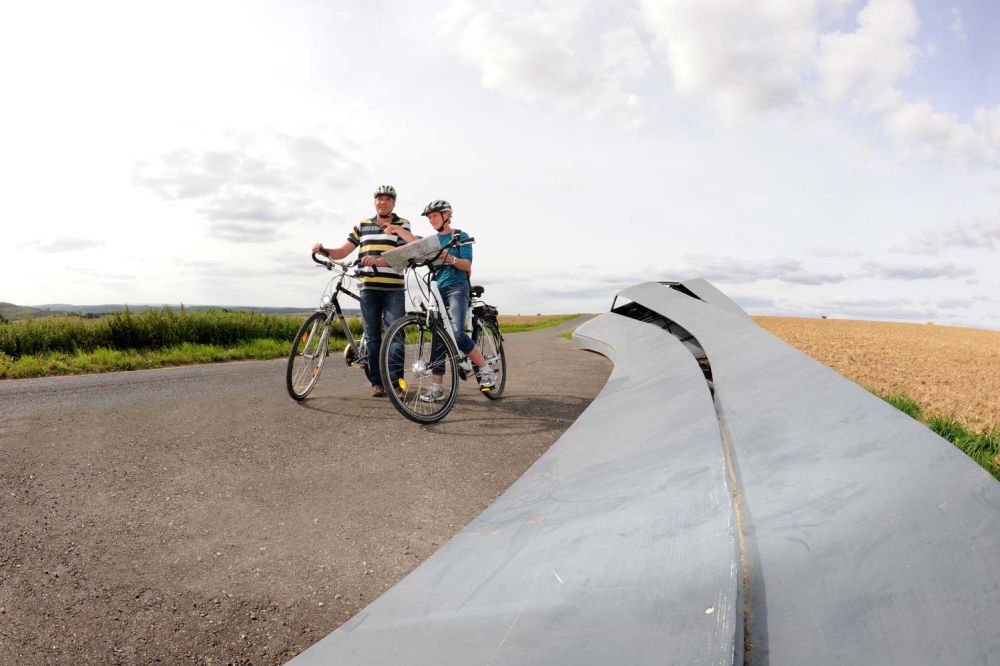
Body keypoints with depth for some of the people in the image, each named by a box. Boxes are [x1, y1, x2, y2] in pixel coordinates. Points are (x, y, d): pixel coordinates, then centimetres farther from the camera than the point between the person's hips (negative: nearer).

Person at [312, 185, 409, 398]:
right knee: (372, 335, 4)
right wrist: (324, 250, -7)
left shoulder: (402, 225, 4)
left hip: (393, 289, -3)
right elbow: (342, 252, 13)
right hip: (368, 287, 3)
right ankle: (377, 382, 11)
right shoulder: (362, 225, 15)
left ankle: (395, 382, -1)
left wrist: (377, 260, -25)